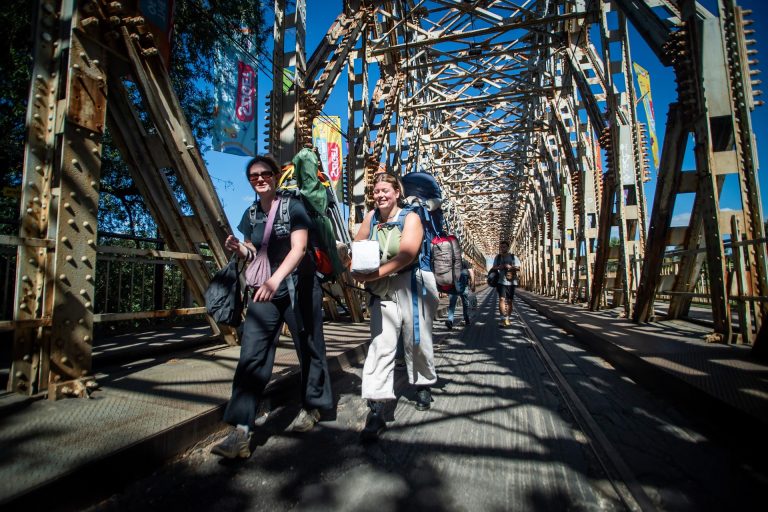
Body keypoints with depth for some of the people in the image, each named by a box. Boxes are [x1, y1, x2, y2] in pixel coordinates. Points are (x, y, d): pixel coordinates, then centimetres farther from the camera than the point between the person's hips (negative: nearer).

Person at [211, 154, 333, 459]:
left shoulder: (293, 206, -6)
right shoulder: (251, 214, 10)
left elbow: (299, 248, -19)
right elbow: (253, 255, 16)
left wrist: (276, 279, -34)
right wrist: (239, 249, -8)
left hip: (298, 288, -4)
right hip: (264, 289, 4)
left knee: (308, 348, 9)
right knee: (251, 355, -7)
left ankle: (311, 407, 31)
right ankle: (241, 433, -3)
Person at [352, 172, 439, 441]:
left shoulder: (410, 218, -6)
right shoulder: (371, 217, 8)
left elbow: (407, 255, -20)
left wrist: (373, 275, -26)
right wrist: (358, 270, -10)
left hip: (412, 285, -3)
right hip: (383, 290, 3)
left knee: (416, 340, 10)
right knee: (380, 344, -5)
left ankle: (423, 385, 38)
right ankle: (376, 411, -3)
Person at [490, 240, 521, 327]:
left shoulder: (513, 257, 6)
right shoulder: (498, 257, 9)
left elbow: (518, 268, 1)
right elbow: (493, 268, 12)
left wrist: (511, 267, -17)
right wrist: (498, 267, -10)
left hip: (511, 282, 1)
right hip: (501, 281, -1)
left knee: (509, 301, 7)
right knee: (502, 299, -16)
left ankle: (507, 319, 20)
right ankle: (504, 319, -19)